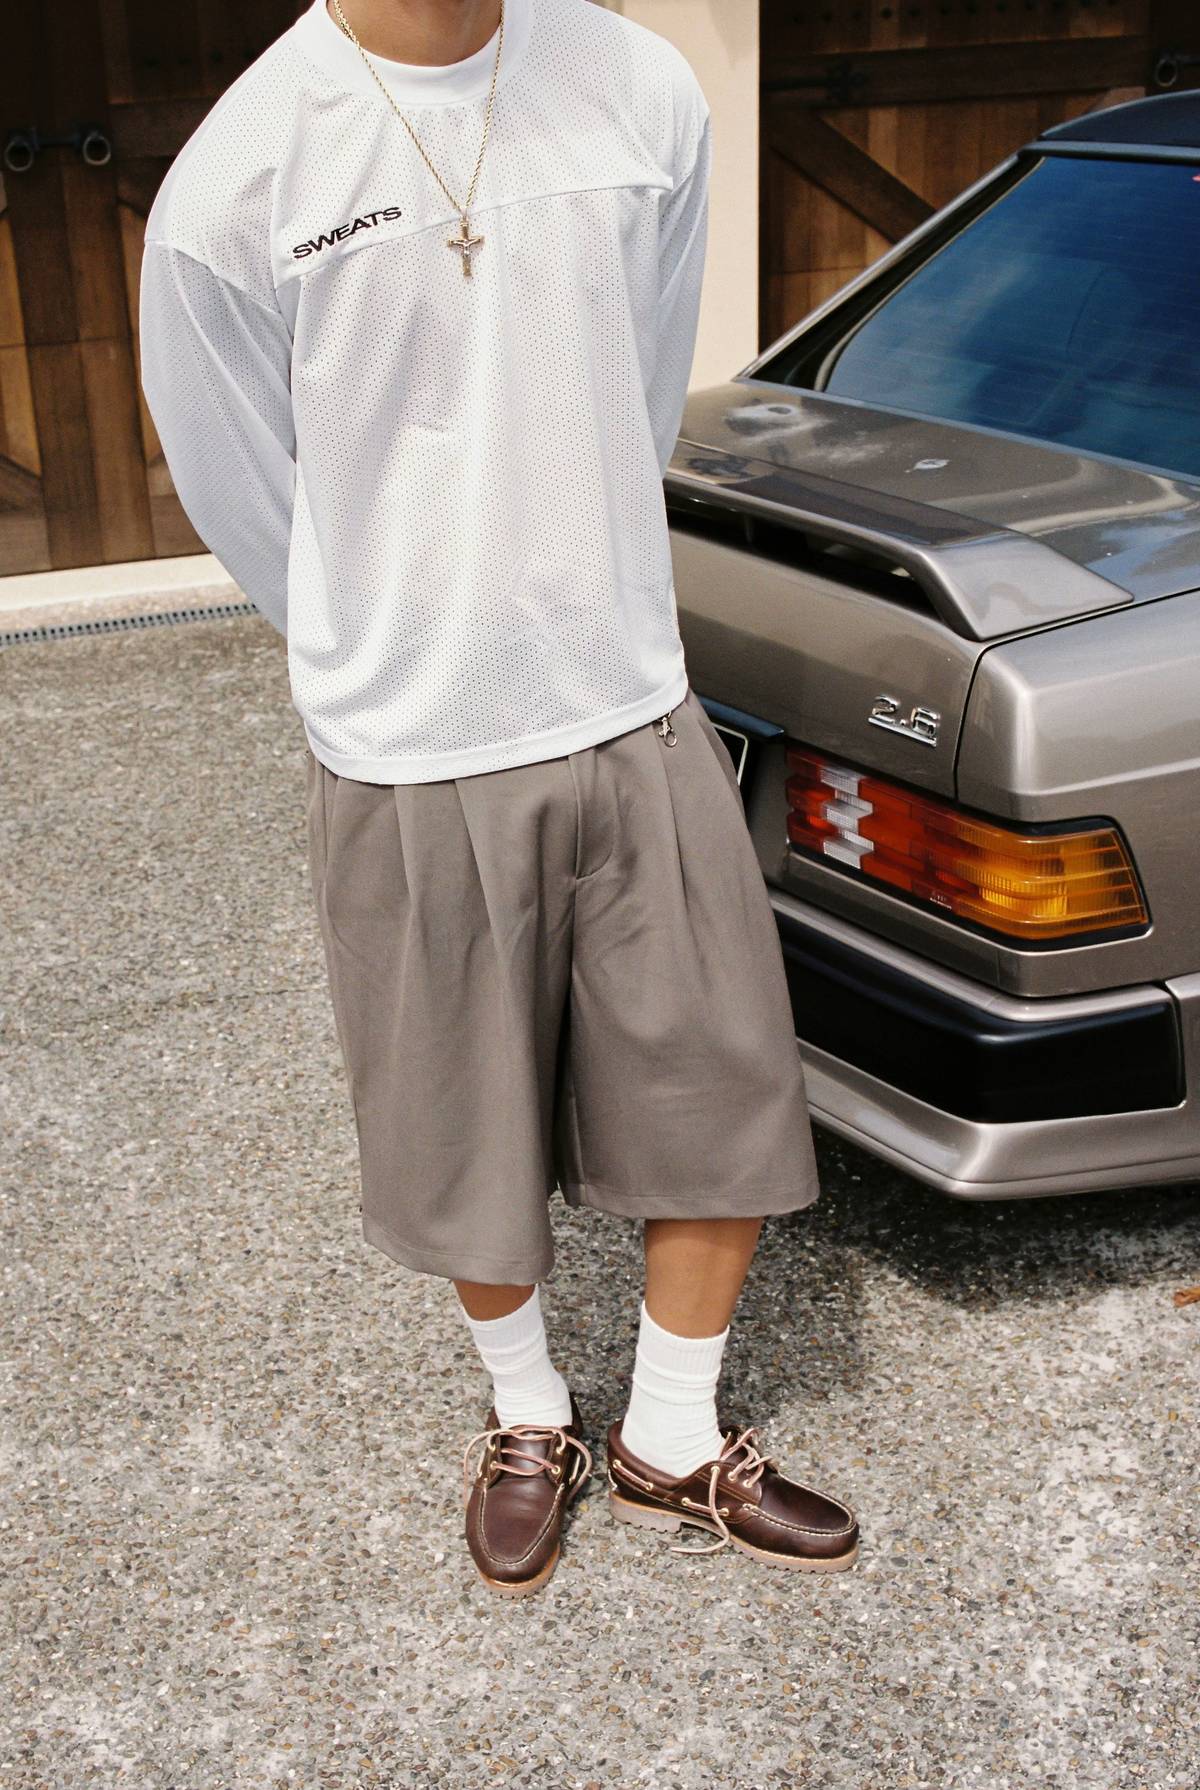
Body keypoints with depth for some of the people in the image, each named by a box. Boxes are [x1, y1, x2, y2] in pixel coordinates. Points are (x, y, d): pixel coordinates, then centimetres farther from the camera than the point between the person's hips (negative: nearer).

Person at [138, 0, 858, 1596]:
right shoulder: (235, 180, -13)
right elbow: (249, 501, -1)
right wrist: (405, 672, 7)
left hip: (639, 726, 3)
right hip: (410, 765, -2)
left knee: (729, 1111, 10)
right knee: (475, 1144, 14)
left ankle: (671, 1446, 35)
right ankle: (530, 1420, 43)